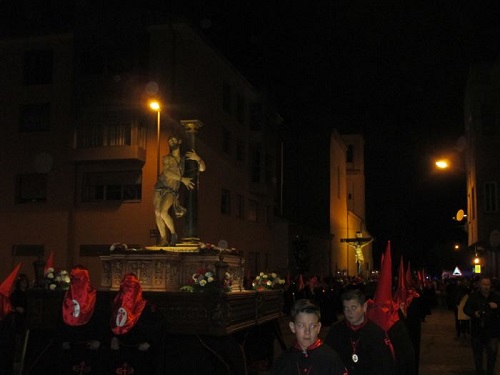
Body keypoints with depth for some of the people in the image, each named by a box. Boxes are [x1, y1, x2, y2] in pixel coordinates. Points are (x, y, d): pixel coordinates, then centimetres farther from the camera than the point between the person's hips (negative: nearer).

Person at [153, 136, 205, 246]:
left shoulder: (185, 159, 5)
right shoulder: (166, 158, 4)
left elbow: (202, 168, 3)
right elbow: (166, 172, -12)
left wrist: (197, 158, -17)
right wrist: (182, 179, -20)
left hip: (171, 191, -2)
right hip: (160, 187, 2)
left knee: (163, 212, -20)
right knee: (157, 213, -4)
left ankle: (173, 233, -1)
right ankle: (163, 238, 4)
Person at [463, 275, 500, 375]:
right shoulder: (473, 296, -2)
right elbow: (466, 309, 1)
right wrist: (474, 313, -18)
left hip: (492, 330, 0)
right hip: (477, 330, 0)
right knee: (478, 353, 13)